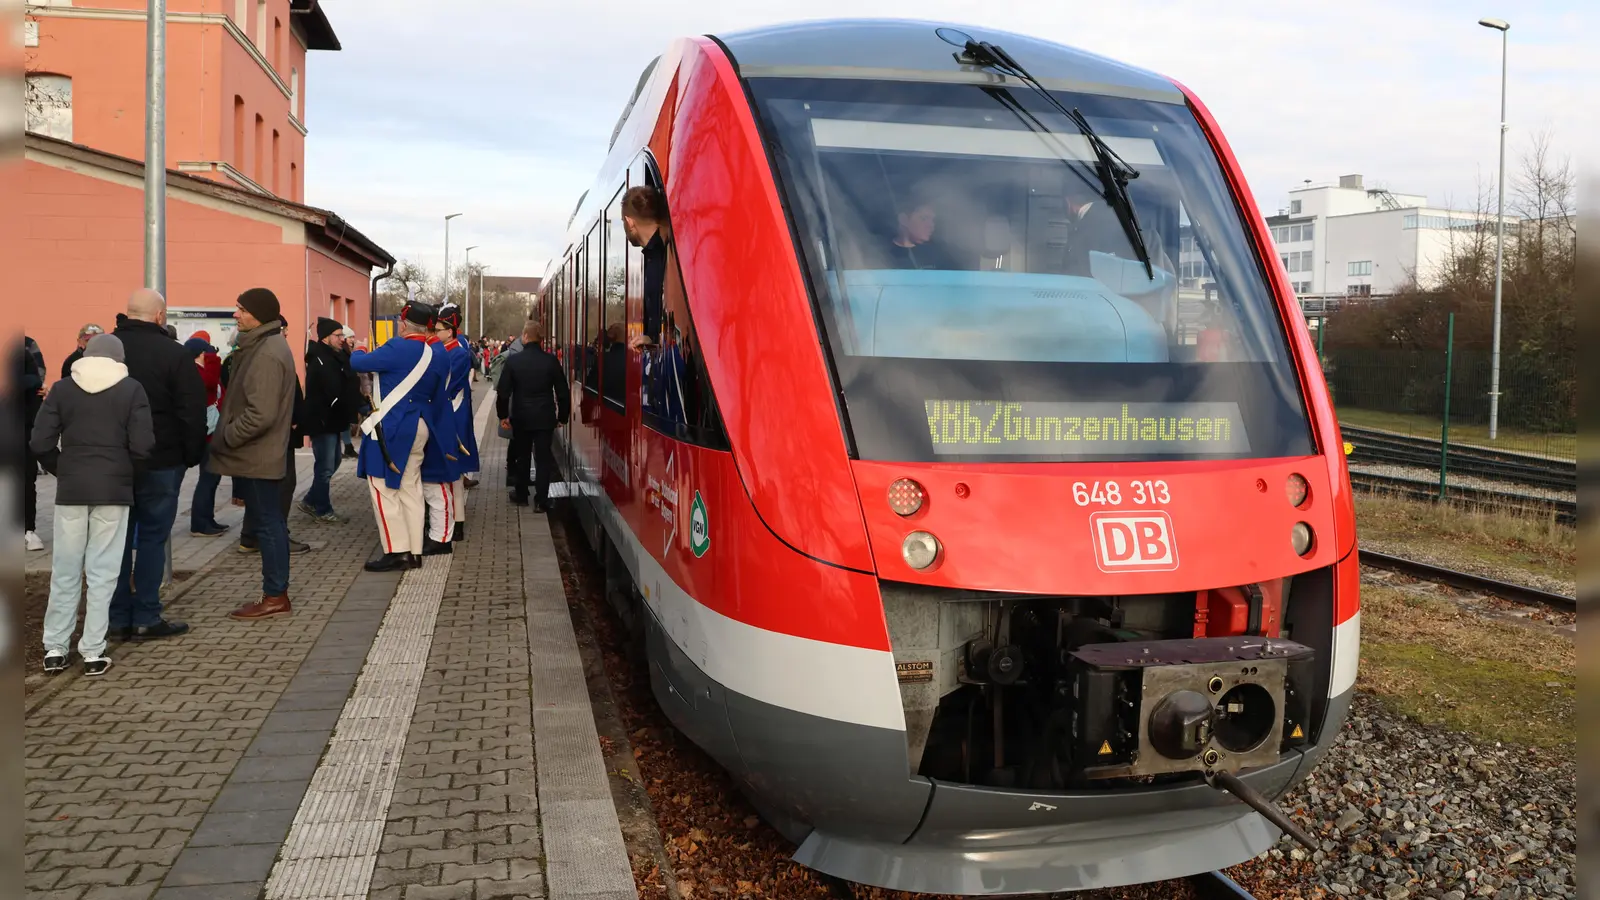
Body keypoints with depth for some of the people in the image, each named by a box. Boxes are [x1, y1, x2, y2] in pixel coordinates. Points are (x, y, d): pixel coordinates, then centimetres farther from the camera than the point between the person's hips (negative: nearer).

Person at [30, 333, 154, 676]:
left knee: (65, 570, 10)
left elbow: (40, 443, -2)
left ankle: (54, 648, 13)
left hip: (71, 490, 2)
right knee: (102, 572, 2)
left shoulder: (62, 388, 3)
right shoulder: (132, 389, -2)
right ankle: (93, 653, 4)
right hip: (114, 491, -2)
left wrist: (62, 471, 15)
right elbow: (143, 446, -9)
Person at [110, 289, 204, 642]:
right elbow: (192, 412, -12)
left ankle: (117, 617, 15)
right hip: (159, 462, -5)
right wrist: (193, 455, 1)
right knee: (152, 537, 2)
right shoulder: (174, 354, -12)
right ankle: (146, 619, 5)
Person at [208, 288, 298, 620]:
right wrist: (227, 435, 15)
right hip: (261, 455, 10)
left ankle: (274, 597, 4)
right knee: (271, 523, 13)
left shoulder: (267, 354, -19)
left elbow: (260, 414, -25)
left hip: (257, 457, -10)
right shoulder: (264, 346, 13)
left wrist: (224, 439, -14)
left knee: (268, 525, -3)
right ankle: (276, 593, 21)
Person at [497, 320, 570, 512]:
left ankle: (521, 495, 26)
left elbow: (503, 391, -4)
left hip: (521, 417, 1)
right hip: (545, 417, -1)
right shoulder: (551, 361, -6)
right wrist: (563, 416, 8)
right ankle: (541, 500, 0)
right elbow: (563, 392, -3)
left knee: (521, 456, 16)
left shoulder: (513, 361, -7)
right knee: (543, 457, 2)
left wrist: (503, 415, 8)